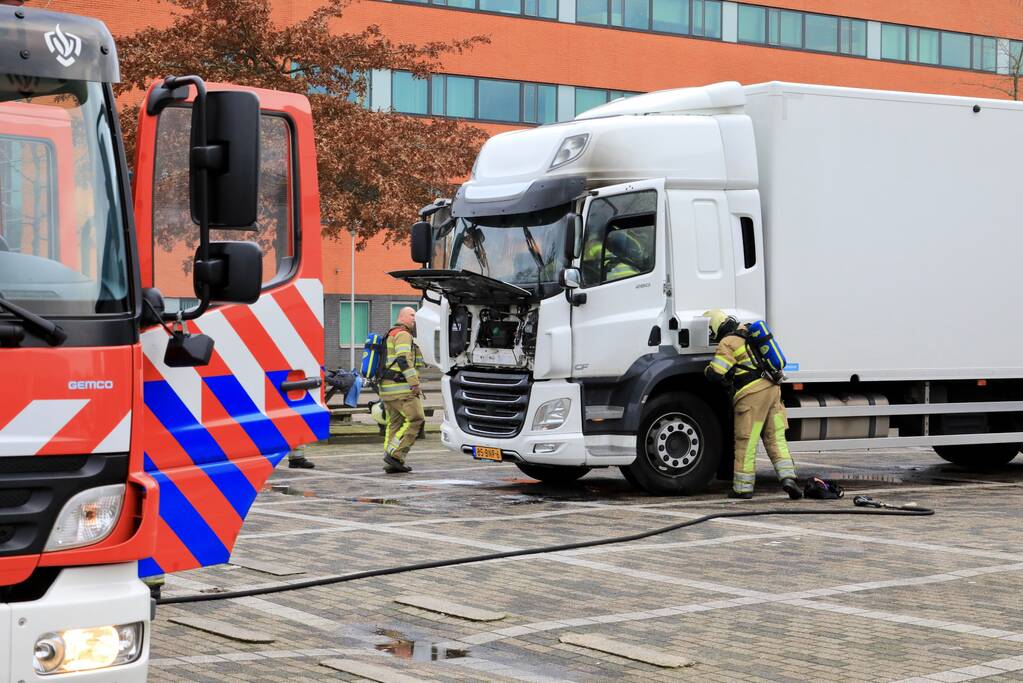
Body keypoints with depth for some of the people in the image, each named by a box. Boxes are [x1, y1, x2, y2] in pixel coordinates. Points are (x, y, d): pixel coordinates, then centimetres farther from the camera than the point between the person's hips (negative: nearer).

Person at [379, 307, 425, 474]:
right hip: (400, 387, -10)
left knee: (394, 423, 10)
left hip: (387, 388, 10)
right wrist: (415, 383, -21)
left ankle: (392, 463, 8)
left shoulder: (391, 335, 25)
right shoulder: (403, 334, -8)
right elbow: (404, 360, -20)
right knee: (415, 419, -9)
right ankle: (395, 454, -14)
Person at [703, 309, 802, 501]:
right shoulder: (745, 332, 17)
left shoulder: (727, 343, -7)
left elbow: (716, 373, -14)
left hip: (752, 394, -7)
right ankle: (788, 478, -4)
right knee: (776, 439, 9)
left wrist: (707, 369, 8)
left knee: (746, 443, 1)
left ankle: (743, 487, 7)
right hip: (772, 388, 7)